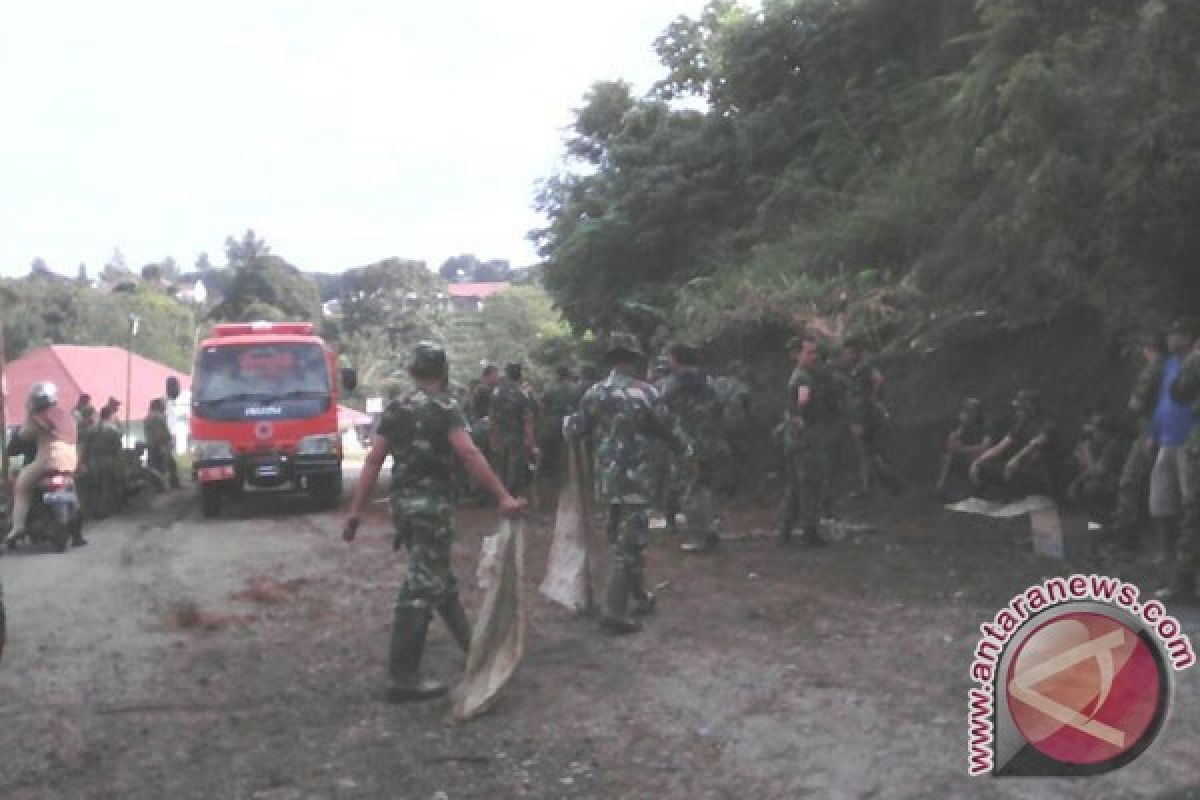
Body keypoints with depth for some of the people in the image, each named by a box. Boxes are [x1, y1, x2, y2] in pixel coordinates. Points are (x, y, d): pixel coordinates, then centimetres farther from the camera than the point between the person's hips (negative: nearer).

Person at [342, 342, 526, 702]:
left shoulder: (395, 409, 9)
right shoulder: (444, 406, -10)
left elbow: (373, 460, 5)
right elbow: (469, 454, -21)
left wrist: (354, 511, 5)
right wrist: (503, 497, -22)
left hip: (404, 503, 8)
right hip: (433, 503, -8)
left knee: (439, 576, 21)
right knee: (421, 587, -6)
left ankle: (469, 640, 36)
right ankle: (402, 679, -5)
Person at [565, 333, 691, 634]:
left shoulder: (595, 392, 3)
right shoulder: (645, 392, -12)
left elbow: (576, 430, 11)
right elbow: (667, 428, -2)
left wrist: (567, 422, 35)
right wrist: (686, 448, 17)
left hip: (607, 475, 6)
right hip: (633, 476, -6)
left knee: (624, 538, 20)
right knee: (628, 544, -3)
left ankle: (640, 596, 31)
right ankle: (614, 612, -4)